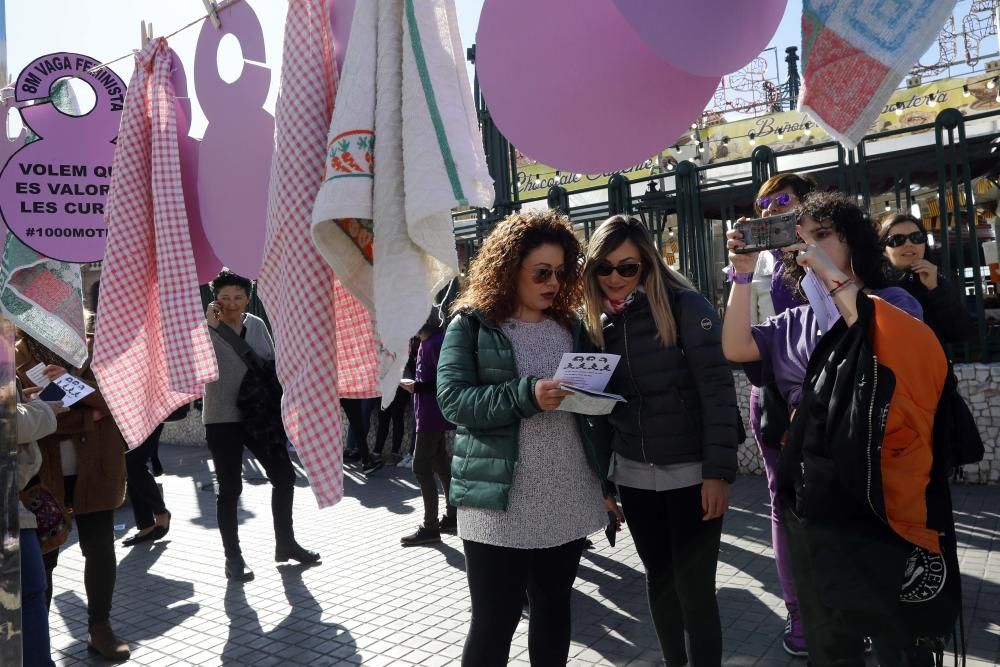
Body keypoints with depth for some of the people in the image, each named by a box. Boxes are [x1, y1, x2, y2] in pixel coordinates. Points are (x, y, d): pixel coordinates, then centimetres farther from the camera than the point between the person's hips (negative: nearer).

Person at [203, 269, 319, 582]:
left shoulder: (257, 325, 5)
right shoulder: (207, 328, -8)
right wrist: (210, 325, -27)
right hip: (222, 418, -4)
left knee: (284, 476, 7)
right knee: (230, 488, 1)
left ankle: (285, 544, 25)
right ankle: (233, 558, 16)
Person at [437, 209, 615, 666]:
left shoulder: (570, 325, 12)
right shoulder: (472, 324, -3)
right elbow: (452, 400, -13)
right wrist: (527, 394, -24)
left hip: (567, 497, 5)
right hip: (499, 501, -4)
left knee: (554, 607, 16)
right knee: (494, 621, 4)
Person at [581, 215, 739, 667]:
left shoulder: (684, 306, -11)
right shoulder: (600, 321, 5)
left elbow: (718, 390, -14)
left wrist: (718, 472, -18)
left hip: (692, 471, -5)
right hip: (633, 474, 5)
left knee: (694, 588, 1)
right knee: (659, 580, 16)